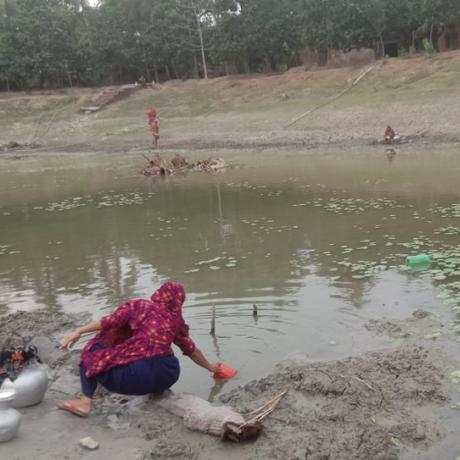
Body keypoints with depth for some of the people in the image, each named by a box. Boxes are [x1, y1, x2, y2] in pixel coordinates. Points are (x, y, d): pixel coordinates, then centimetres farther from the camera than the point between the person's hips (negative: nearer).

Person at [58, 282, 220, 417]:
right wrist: (210, 367, 44)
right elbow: (192, 350, 28)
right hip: (168, 376, 6)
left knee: (93, 351, 11)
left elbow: (111, 321, -5)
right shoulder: (177, 320, 18)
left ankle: (85, 402, -1)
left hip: (138, 376, -5)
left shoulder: (139, 305, 8)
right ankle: (158, 391, 24)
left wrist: (79, 331, -2)